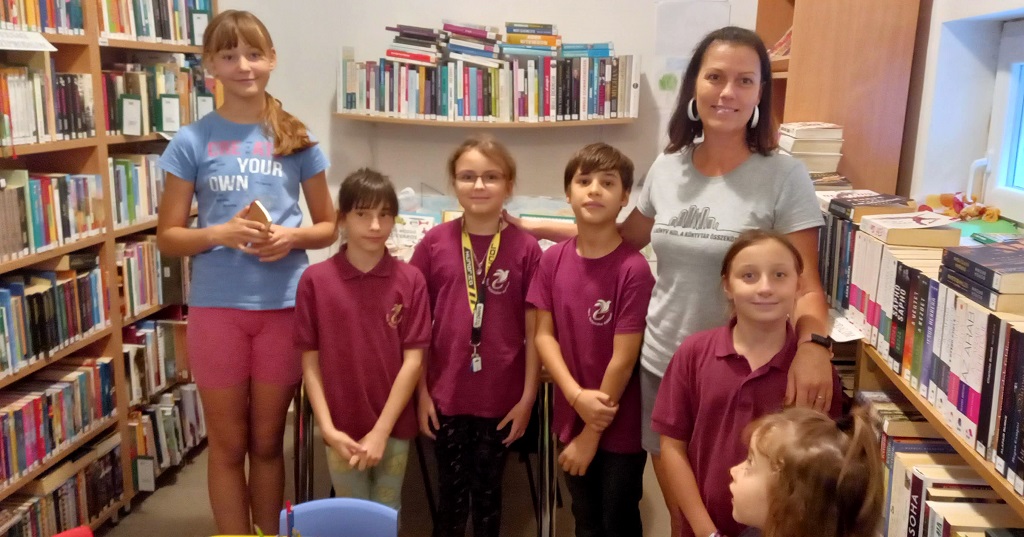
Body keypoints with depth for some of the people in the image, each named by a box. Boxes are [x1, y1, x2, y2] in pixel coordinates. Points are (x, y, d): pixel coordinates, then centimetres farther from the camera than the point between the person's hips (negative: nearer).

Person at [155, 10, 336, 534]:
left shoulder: (297, 139, 1)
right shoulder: (191, 141, -3)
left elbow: (328, 227, 7)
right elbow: (168, 236, 0)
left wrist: (291, 237, -13)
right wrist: (221, 233, -18)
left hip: (284, 305, 1)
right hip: (217, 307, -1)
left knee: (268, 440, 15)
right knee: (228, 445, 11)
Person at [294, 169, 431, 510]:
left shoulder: (410, 280, -6)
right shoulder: (314, 280, -6)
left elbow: (413, 361, -7)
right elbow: (310, 362, -3)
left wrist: (380, 431, -10)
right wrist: (328, 428, -10)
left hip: (394, 427, 1)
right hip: (342, 430, 0)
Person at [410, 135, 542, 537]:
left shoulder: (526, 249, -6)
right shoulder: (434, 242, -4)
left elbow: (534, 331, -2)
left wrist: (527, 397, -3)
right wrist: (421, 392, 0)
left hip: (501, 398, 0)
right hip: (446, 395, 1)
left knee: (488, 493, 16)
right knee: (451, 495, 15)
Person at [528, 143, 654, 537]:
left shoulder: (634, 269, -19)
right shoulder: (553, 259, -4)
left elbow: (624, 357, -17)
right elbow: (543, 335, -2)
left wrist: (593, 434, -12)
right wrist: (577, 396, -17)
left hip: (620, 426, -4)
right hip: (571, 417, 4)